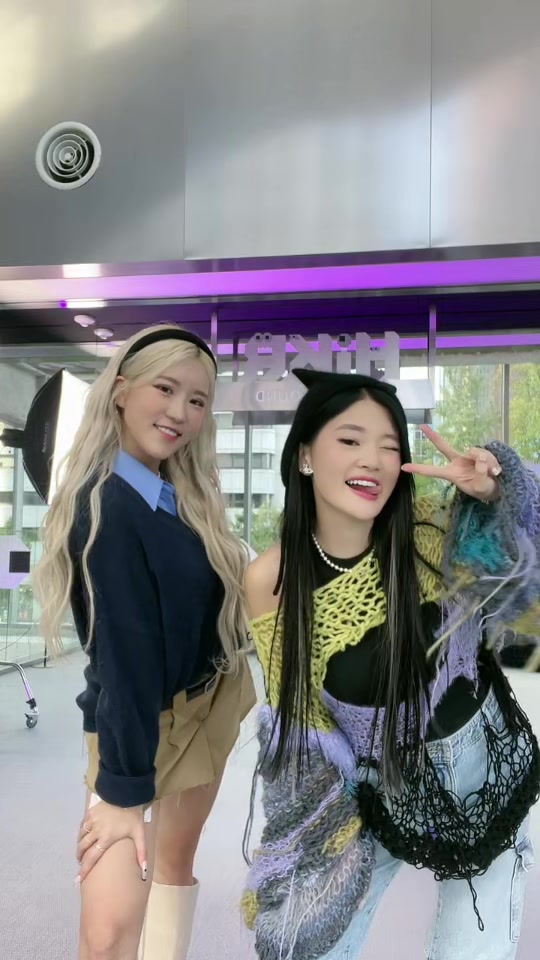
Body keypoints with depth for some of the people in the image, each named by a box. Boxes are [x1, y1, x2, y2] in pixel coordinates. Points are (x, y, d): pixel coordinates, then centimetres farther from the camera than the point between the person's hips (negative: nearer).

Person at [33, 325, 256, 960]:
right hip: (135, 722, -8)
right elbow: (123, 653, -25)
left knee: (176, 858, 20)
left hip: (211, 698, 8)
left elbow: (208, 602, 5)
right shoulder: (106, 505, -24)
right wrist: (125, 788, -20)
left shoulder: (184, 496, 0)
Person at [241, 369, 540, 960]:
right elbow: (297, 718, -6)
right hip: (380, 793, 0)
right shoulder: (270, 581, -17)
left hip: (482, 774, 0)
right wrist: (331, 823, -2)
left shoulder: (432, 533, -18)